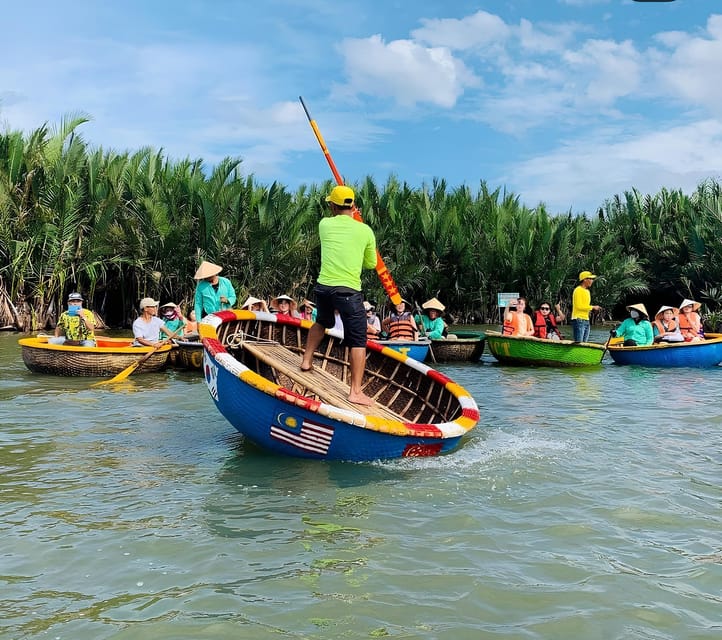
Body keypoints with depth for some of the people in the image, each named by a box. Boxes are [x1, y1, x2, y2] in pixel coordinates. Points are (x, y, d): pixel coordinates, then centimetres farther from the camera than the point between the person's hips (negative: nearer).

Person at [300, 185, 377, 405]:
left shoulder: (325, 224, 7)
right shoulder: (365, 230, 2)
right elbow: (371, 264, 14)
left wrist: (343, 217, 43)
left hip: (323, 286, 4)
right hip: (349, 291, -4)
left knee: (322, 323, 34)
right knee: (358, 342, 0)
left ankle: (306, 360, 40)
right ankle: (356, 391, -7)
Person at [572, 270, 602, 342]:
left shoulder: (587, 291, 19)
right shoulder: (578, 290, -9)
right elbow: (579, 306, -18)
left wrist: (594, 308, 7)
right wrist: (592, 307, -13)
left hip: (586, 320, 10)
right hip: (579, 320, -10)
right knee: (578, 343, -13)